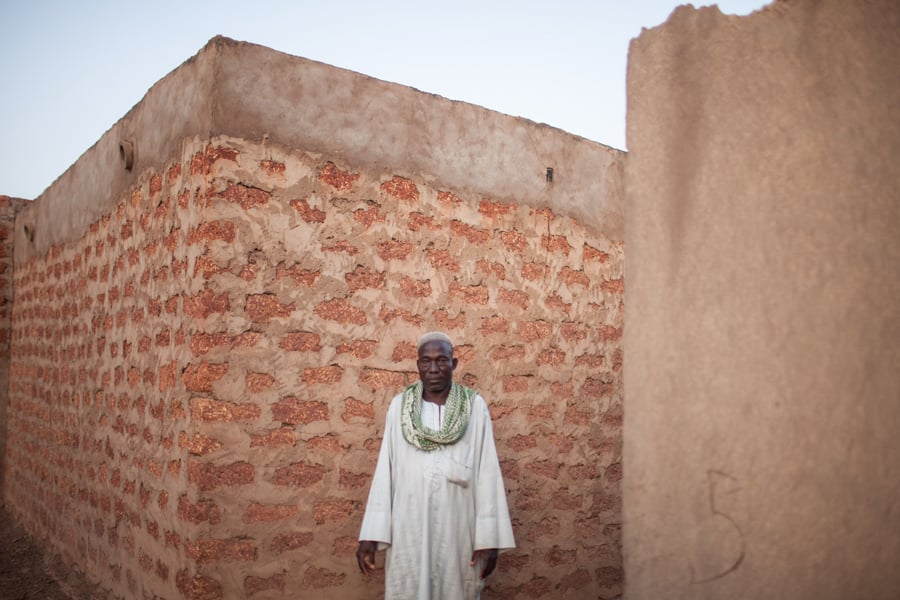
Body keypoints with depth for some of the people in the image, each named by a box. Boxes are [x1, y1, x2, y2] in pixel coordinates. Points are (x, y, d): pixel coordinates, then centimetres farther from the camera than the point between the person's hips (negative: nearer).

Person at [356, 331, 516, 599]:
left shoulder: (475, 406, -3)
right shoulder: (399, 406, 0)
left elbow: (487, 471, -5)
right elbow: (385, 470, -1)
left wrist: (489, 537, -8)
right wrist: (371, 534, -5)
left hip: (457, 529, 0)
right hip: (409, 530, 1)